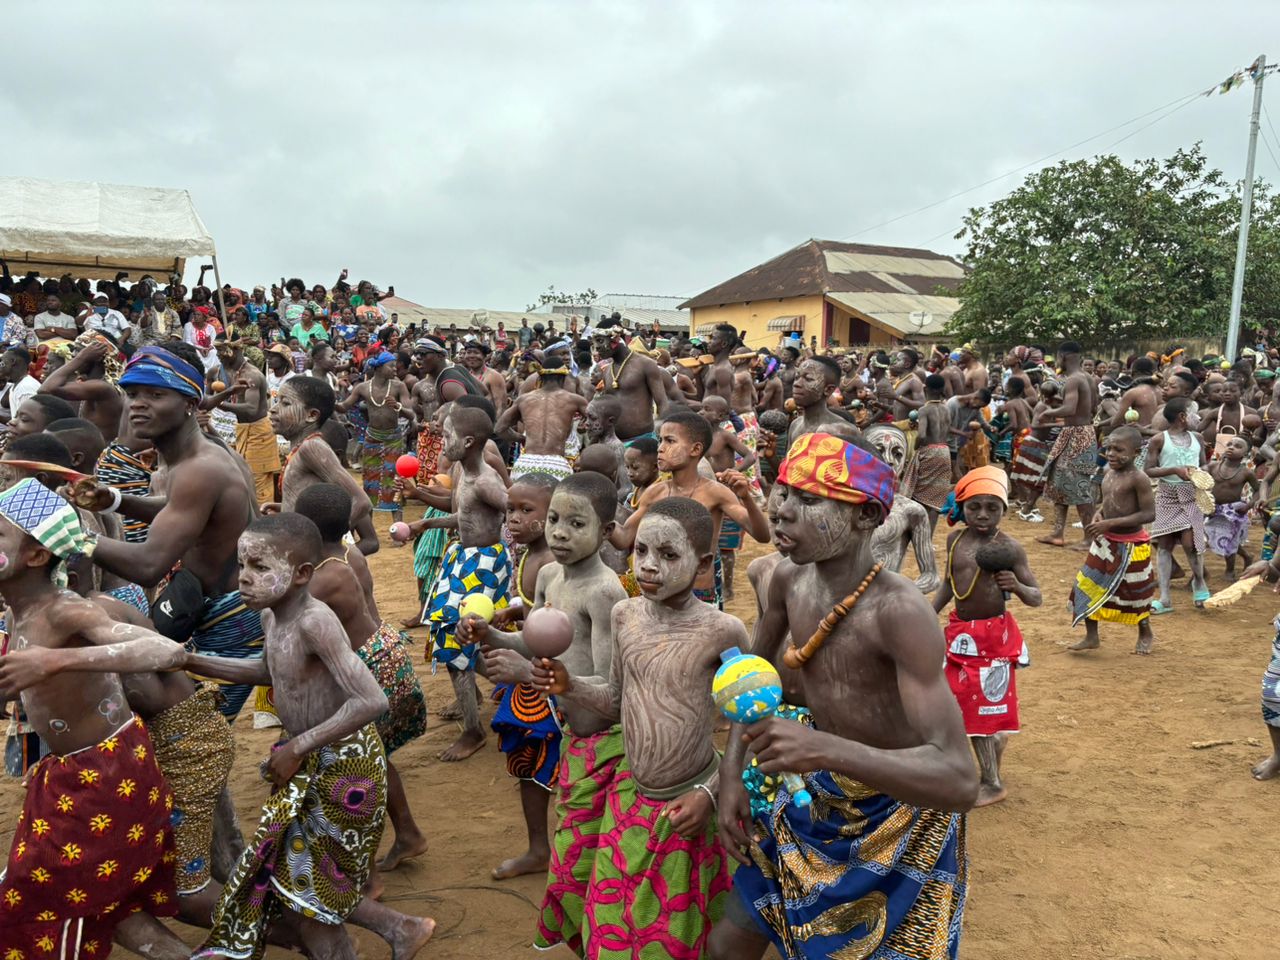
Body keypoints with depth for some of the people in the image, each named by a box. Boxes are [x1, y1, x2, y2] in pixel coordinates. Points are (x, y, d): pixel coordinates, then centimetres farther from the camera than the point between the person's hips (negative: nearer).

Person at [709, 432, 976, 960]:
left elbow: (960, 781, -38)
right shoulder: (789, 578, -11)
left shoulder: (899, 610, -32)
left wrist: (824, 749, -50)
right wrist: (731, 772, -1)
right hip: (816, 803, 6)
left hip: (899, 823, -6)